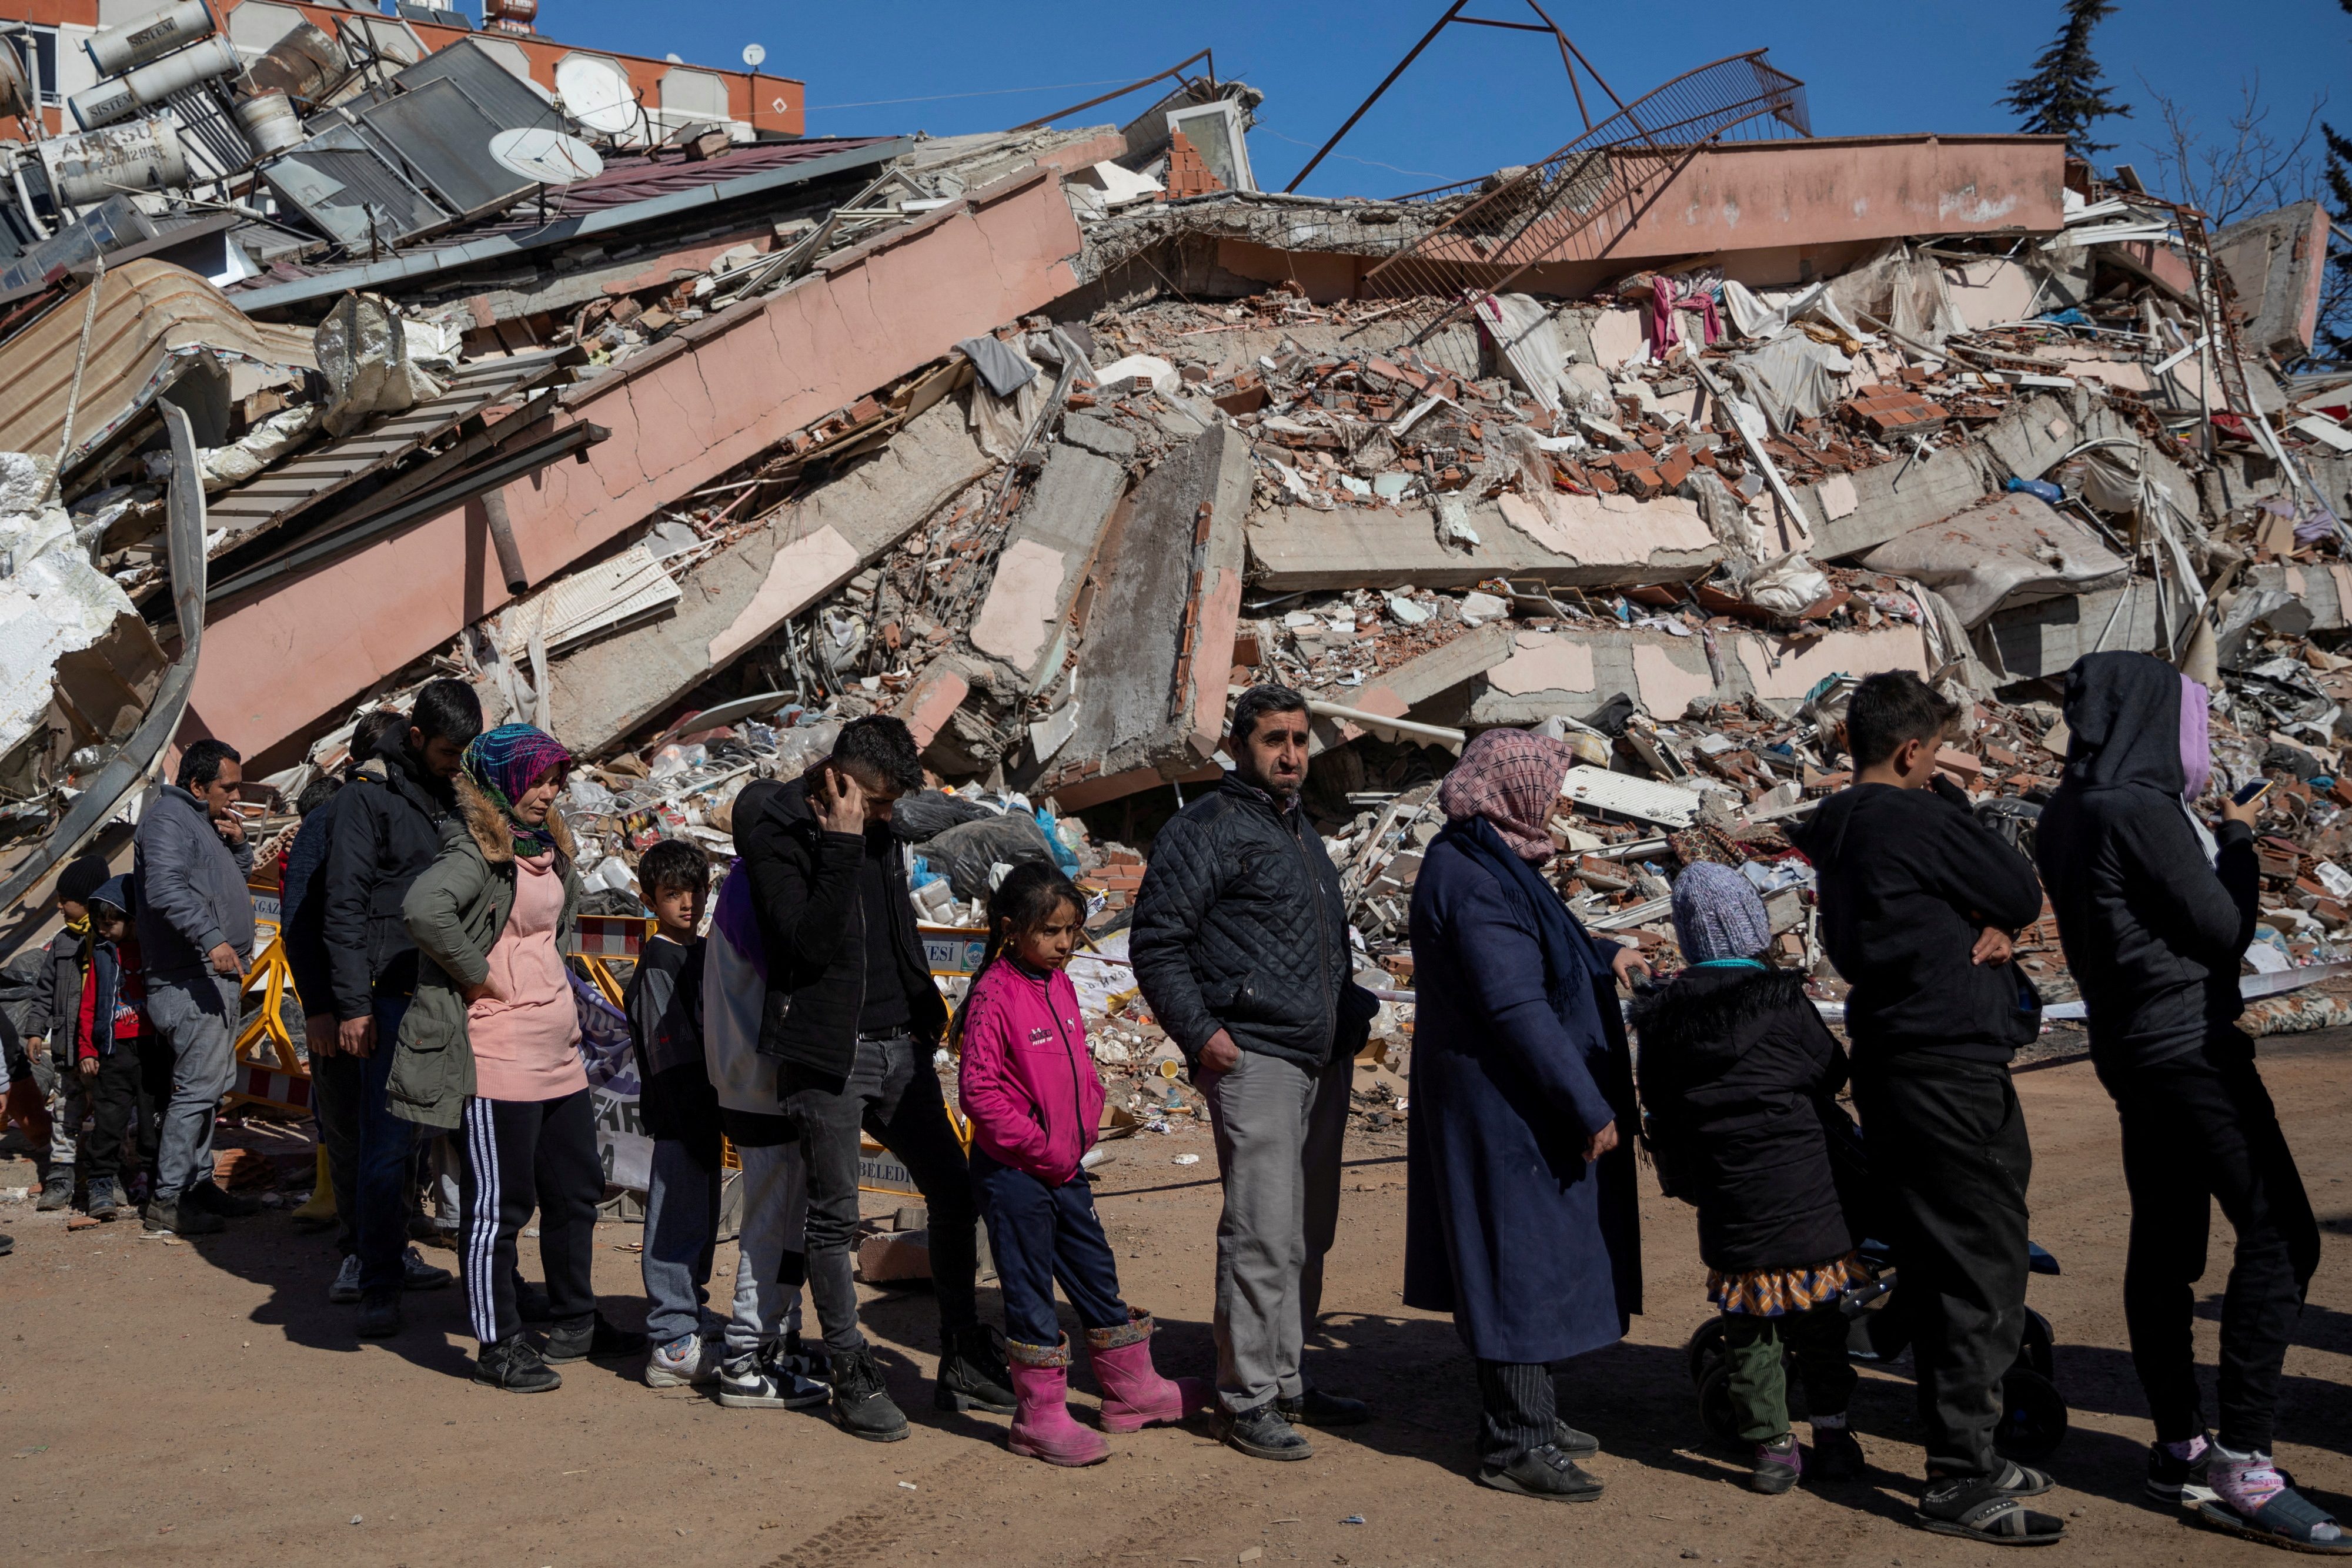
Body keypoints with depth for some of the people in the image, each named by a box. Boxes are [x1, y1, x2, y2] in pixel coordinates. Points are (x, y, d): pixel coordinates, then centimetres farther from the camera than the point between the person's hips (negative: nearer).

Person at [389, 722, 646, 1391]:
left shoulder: (546, 847, 12)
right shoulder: (476, 851, -15)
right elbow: (423, 908, -34)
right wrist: (478, 973, -22)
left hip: (559, 1049, 9)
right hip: (499, 1056, -9)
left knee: (577, 1190, 17)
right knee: (500, 1203, 0)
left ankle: (576, 1324, 30)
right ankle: (498, 1347, 10)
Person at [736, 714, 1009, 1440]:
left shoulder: (878, 831, 11)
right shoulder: (777, 835, -11)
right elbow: (809, 944, -21)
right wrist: (842, 848, -23)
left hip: (899, 1047, 7)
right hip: (826, 1053, -7)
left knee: (955, 1191, 8)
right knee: (833, 1217, 1)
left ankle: (964, 1364, 19)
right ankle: (854, 1380, 13)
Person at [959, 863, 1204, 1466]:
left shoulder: (1060, 985, 8)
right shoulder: (995, 994, -17)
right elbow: (979, 1090, -20)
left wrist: (1084, 1127, 5)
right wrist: (1038, 1145, -18)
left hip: (1065, 1165, 8)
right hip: (1013, 1170, -8)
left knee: (1096, 1273, 17)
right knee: (1029, 1290, 2)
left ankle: (1131, 1390, 30)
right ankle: (1041, 1418, 12)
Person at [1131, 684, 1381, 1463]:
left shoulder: (1303, 833, 21)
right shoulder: (1207, 829, -5)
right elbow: (1157, 944, -10)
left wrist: (1351, 1015, 19)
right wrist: (1200, 1031, -17)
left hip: (1322, 1063, 9)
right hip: (1253, 1059, -8)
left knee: (1309, 1232, 13)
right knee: (1262, 1234, -10)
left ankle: (1289, 1379, 23)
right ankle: (1246, 1398, -1)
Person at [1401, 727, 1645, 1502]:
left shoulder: (1488, 862, 11)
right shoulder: (1472, 879, -22)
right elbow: (1516, 1007, -26)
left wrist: (1604, 955, 34)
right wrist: (1589, 1108, -24)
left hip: (1506, 1100, 11)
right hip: (1504, 1105, -11)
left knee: (1524, 1257, 18)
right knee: (1523, 1257, -3)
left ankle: (1525, 1418, 30)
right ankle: (1516, 1445, 6)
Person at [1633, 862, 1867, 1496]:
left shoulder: (1663, 1019, -2)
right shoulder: (1783, 1002, -10)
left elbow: (1659, 1109, 5)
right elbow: (1830, 1071, 1)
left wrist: (1683, 1177, 18)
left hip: (1726, 1202, 2)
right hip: (1807, 1188, -1)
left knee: (1747, 1324, 11)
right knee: (1817, 1314, 13)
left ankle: (1771, 1448, 12)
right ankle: (1832, 1438, 20)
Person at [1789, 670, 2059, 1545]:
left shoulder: (1831, 832, 12)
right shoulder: (1919, 819, -14)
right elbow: (2023, 897, -5)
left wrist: (1989, 925, -3)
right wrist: (1953, 803, 4)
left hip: (1888, 1066, 10)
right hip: (1952, 1066, -9)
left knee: (1936, 1268, 15)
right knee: (1986, 1271, -5)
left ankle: (1962, 1456, 24)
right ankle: (1960, 1481, -3)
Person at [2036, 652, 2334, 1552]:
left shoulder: (2067, 816, 10)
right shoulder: (2141, 810, -17)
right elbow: (2224, 928, -14)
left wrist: (2204, 831, 17)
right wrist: (2238, 840, 1)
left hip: (2132, 1045, 10)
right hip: (2189, 1044, -10)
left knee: (2165, 1241, 13)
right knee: (2279, 1235, -8)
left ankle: (2179, 1448, 20)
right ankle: (2239, 1467, -9)